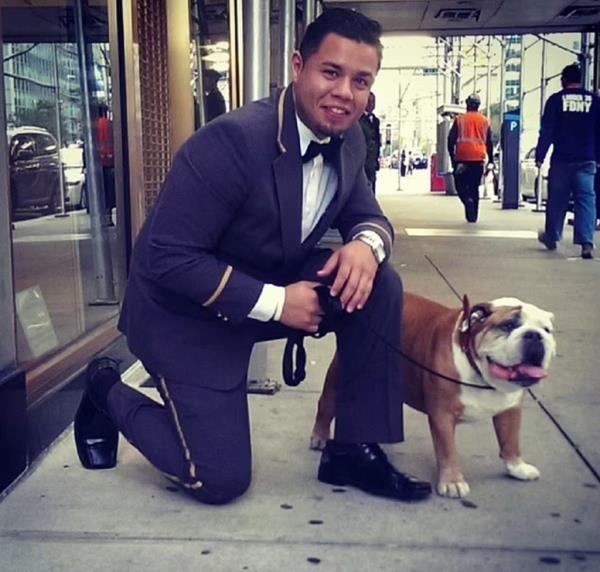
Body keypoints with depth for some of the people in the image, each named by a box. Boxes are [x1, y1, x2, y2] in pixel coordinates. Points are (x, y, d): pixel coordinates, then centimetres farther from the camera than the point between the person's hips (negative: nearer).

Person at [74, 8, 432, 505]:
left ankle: (353, 449, 0)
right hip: (186, 310, -6)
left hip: (274, 284, 7)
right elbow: (164, 257, -28)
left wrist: (366, 245, -21)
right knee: (220, 480, -4)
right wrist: (274, 303, -29)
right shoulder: (232, 139, -29)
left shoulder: (349, 139, -5)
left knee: (379, 286, -14)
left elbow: (366, 215, 5)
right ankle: (108, 394, 20)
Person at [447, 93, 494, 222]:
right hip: (478, 159, 3)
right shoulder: (485, 121, 10)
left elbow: (451, 139, -1)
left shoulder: (459, 119, 2)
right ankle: (473, 215, 11)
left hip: (462, 158, -3)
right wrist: (490, 160, 19)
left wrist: (452, 155, 5)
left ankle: (468, 200, -25)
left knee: (461, 184, 6)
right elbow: (489, 142, 13)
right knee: (474, 187, 12)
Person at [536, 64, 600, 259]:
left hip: (561, 159, -1)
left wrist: (540, 156, -2)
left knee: (556, 199, 11)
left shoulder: (556, 100, -1)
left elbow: (546, 131, -4)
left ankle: (551, 237, 25)